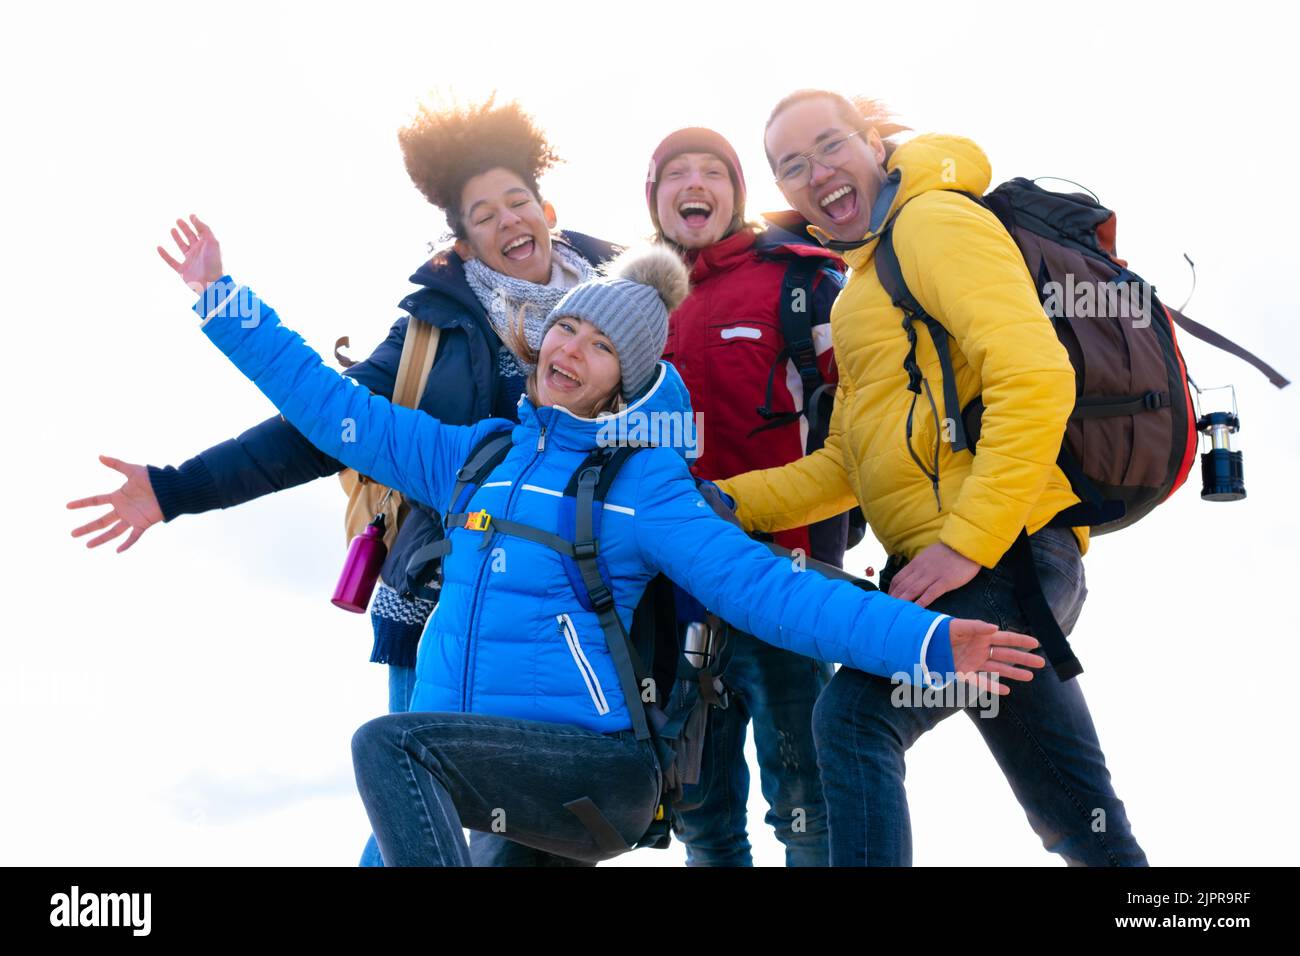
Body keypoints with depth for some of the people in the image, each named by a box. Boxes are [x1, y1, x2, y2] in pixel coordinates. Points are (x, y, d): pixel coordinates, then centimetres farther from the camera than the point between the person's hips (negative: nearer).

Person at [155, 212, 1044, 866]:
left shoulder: (645, 483, -1)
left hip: (595, 768, -6)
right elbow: (332, 408, 16)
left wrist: (926, 640, -19)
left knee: (387, 742, -26)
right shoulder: (475, 453, 14)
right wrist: (223, 299, 15)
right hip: (475, 770, 6)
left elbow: (767, 590, -9)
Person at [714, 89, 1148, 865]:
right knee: (1081, 827, 16)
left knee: (856, 718, -21)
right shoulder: (865, 287, 26)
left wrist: (967, 543, -21)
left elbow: (1036, 379, -18)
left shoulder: (935, 218, -4)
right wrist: (728, 503, 9)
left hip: (1002, 555, -10)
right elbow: (845, 465, 22)